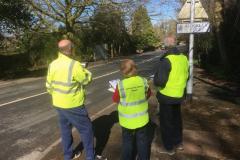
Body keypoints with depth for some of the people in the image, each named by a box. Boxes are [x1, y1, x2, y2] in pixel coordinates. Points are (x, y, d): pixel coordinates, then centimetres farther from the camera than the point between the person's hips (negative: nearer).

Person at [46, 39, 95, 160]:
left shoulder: (52, 65, -1)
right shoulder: (74, 65, -22)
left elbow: (49, 86, 6)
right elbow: (86, 80, -11)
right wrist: (84, 70, 7)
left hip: (59, 104, 7)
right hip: (73, 105, -7)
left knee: (65, 129, 21)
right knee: (86, 129, 8)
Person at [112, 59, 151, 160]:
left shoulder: (121, 85, -23)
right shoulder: (143, 81, -14)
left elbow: (115, 99, -9)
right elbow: (148, 94, 3)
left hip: (127, 120, -2)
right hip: (142, 118, 2)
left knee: (127, 141, 19)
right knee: (142, 140, 21)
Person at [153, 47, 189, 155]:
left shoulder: (166, 61, -21)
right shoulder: (184, 59, 2)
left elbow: (160, 81, -26)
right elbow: (185, 76, 13)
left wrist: (156, 80, -5)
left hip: (167, 95, -7)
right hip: (179, 95, 7)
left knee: (166, 122, 9)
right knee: (176, 119, 23)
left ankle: (169, 148, 23)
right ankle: (178, 143, 40)